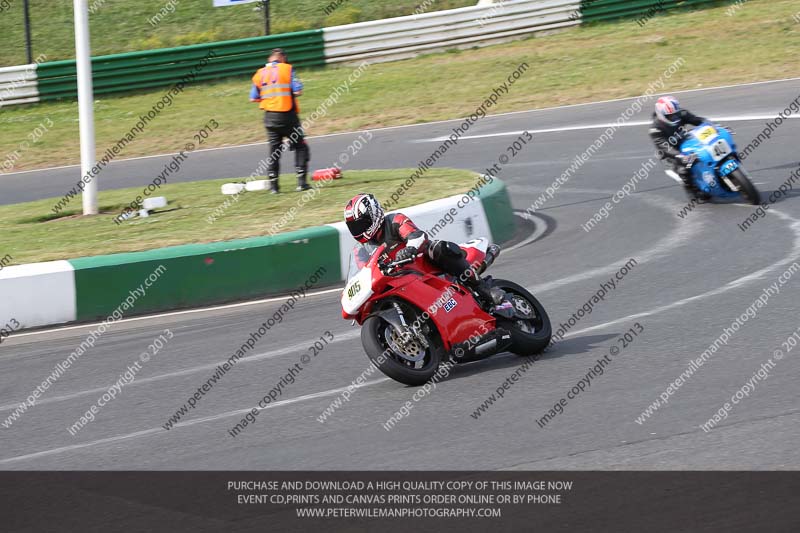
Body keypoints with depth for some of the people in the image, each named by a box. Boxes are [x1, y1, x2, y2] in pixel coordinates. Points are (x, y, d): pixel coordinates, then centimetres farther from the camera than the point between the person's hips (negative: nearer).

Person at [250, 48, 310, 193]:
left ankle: (273, 185, 6)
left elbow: (253, 98, 9)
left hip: (270, 115, 4)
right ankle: (301, 181, -2)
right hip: (288, 115, -4)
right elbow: (298, 91, -13)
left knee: (274, 150, 11)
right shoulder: (287, 69, -5)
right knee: (300, 147, 8)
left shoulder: (260, 74, 7)